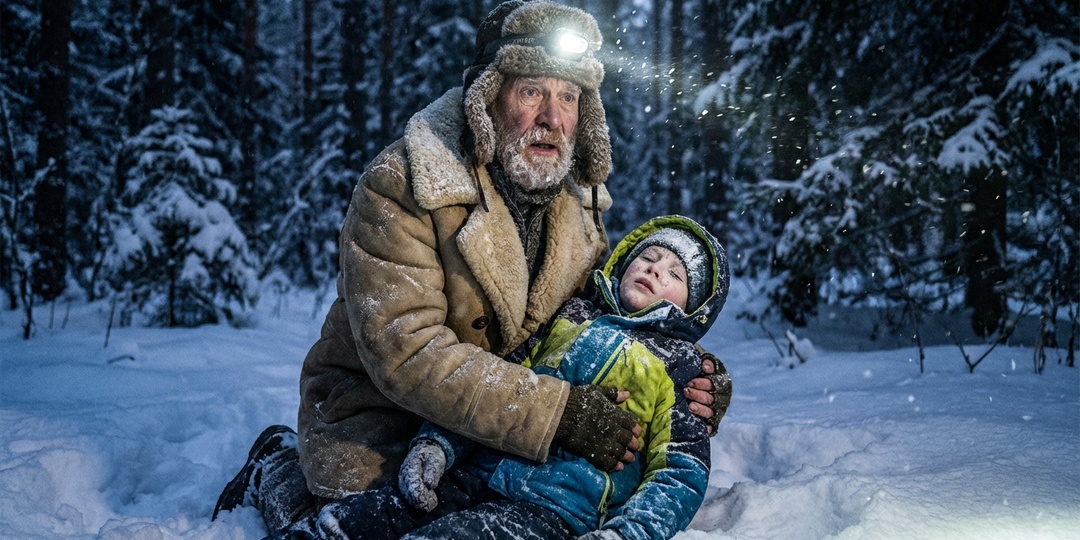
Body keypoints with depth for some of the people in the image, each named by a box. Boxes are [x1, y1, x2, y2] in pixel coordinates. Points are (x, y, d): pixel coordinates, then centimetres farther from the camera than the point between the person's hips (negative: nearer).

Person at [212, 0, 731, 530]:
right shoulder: (400, 187, -26)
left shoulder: (579, 199, -4)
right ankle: (274, 472, 15)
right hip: (377, 409, -6)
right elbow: (405, 350, -34)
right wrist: (557, 412, -38)